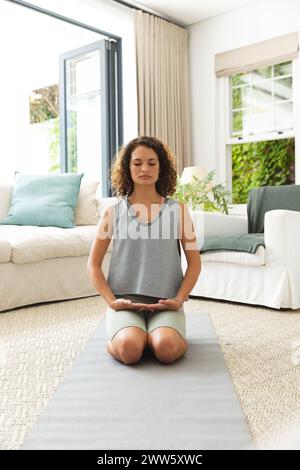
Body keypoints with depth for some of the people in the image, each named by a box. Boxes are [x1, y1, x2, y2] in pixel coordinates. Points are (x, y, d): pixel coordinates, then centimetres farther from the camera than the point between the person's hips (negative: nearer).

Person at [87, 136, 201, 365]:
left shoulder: (178, 210, 7)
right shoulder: (113, 212, 6)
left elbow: (195, 262, 7)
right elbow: (94, 265, 7)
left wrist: (179, 299, -6)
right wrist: (111, 301, -6)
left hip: (165, 303, 0)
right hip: (124, 302, 0)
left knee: (166, 350, -29)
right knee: (129, 350, -29)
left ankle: (156, 335, 3)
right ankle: (116, 339, 3)